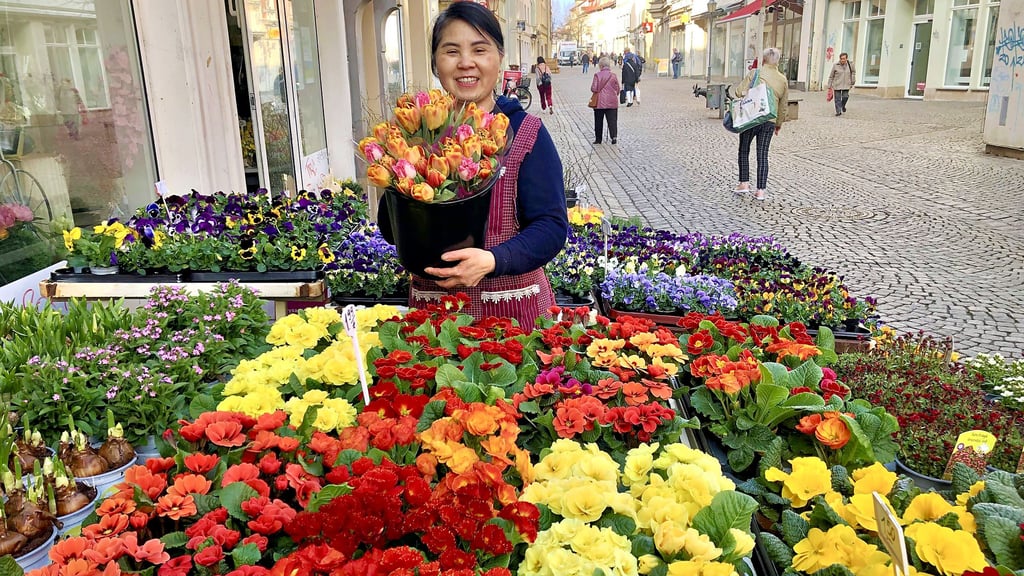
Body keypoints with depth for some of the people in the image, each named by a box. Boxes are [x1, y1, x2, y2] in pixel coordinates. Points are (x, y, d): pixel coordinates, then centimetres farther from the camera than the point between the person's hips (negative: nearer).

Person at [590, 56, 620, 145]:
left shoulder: (597, 75, -9)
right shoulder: (613, 75, -1)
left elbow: (593, 89, -10)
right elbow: (617, 89, 4)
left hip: (600, 102, -1)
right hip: (612, 102, 1)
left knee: (599, 121, 9)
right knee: (612, 120, 3)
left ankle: (598, 139, 14)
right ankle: (614, 136, -12)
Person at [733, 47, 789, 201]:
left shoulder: (755, 73, -4)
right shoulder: (783, 80, 10)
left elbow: (739, 92, -10)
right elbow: (783, 105, 15)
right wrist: (779, 124, 26)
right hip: (769, 122, 3)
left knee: (744, 151, 14)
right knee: (762, 155, 5)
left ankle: (744, 183, 12)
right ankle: (761, 190, 3)